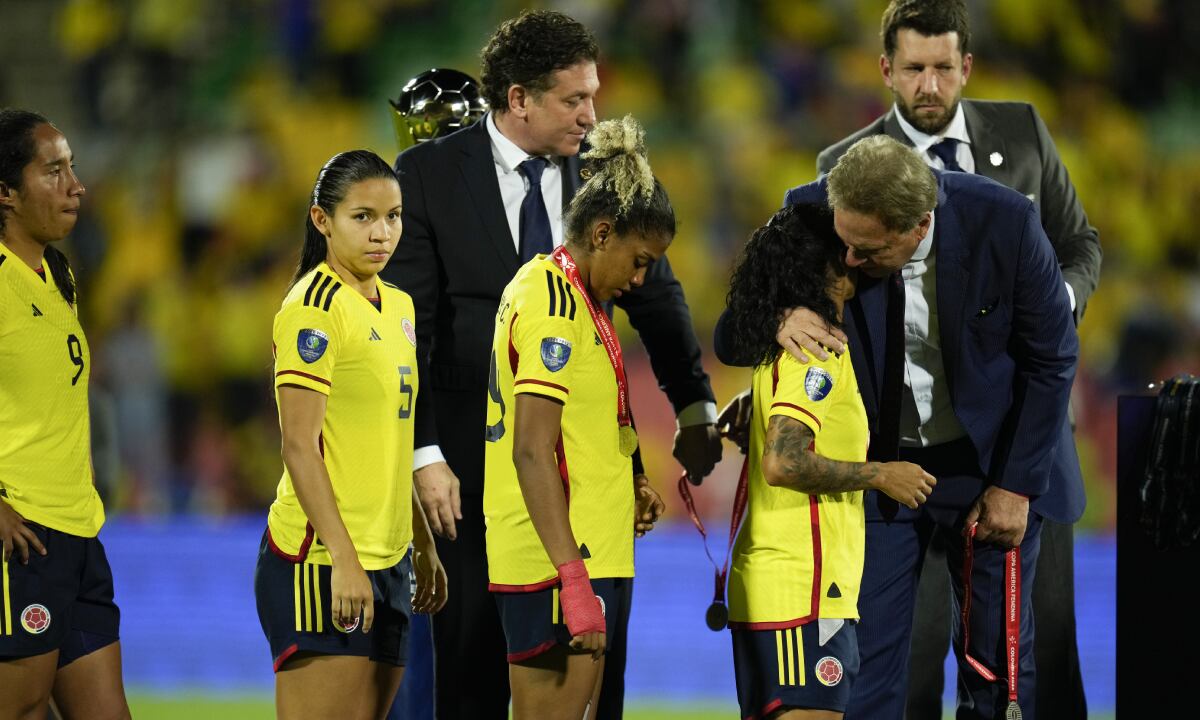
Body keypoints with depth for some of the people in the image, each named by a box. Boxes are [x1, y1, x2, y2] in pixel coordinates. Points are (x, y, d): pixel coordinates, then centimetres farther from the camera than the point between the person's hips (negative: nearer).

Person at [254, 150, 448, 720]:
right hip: (323, 561, -8)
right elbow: (300, 447, -16)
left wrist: (424, 546, 22)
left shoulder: (397, 307, 15)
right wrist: (344, 559, -21)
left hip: (387, 561, 8)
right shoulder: (315, 307, -10)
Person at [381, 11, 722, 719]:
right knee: (474, 661, 6)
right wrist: (423, 454, -13)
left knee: (597, 660, 2)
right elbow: (404, 325, -7)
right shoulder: (429, 174, -4)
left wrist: (695, 411, 15)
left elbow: (658, 300, 16)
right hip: (474, 456, -2)